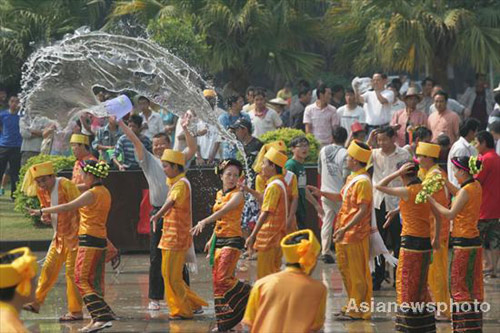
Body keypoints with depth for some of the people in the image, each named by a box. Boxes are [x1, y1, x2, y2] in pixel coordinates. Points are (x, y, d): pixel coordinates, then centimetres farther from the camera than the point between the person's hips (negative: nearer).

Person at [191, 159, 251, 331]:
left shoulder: (237, 194, -8)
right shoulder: (219, 194, 14)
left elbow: (224, 211, -24)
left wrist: (204, 221, -37)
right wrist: (211, 240, 23)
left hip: (232, 239, -7)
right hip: (219, 239, 7)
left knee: (222, 280, -16)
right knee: (217, 281, 4)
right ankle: (223, 322, 9)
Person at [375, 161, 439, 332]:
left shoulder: (406, 192, -15)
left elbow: (379, 186, -9)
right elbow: (437, 215, 11)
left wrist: (399, 172, -8)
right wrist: (436, 238, 21)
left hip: (410, 242, -7)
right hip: (425, 241, 7)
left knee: (407, 284, 2)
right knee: (420, 283, 17)